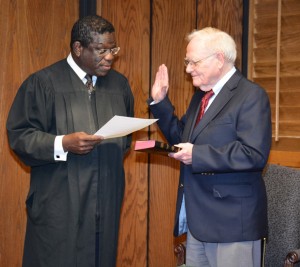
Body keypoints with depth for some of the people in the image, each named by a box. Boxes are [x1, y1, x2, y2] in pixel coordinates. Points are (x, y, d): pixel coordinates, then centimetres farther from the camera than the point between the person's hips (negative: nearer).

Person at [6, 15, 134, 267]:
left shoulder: (120, 83, 12)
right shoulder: (42, 83, -4)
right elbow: (19, 136, -8)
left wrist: (118, 149, 2)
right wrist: (63, 144, -21)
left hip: (107, 202, 5)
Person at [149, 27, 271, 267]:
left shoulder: (251, 95, -13)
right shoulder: (202, 94, 14)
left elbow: (255, 154, -23)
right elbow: (182, 137, 20)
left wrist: (197, 155, -23)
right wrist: (160, 102, 9)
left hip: (232, 220, -8)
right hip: (198, 219, 8)